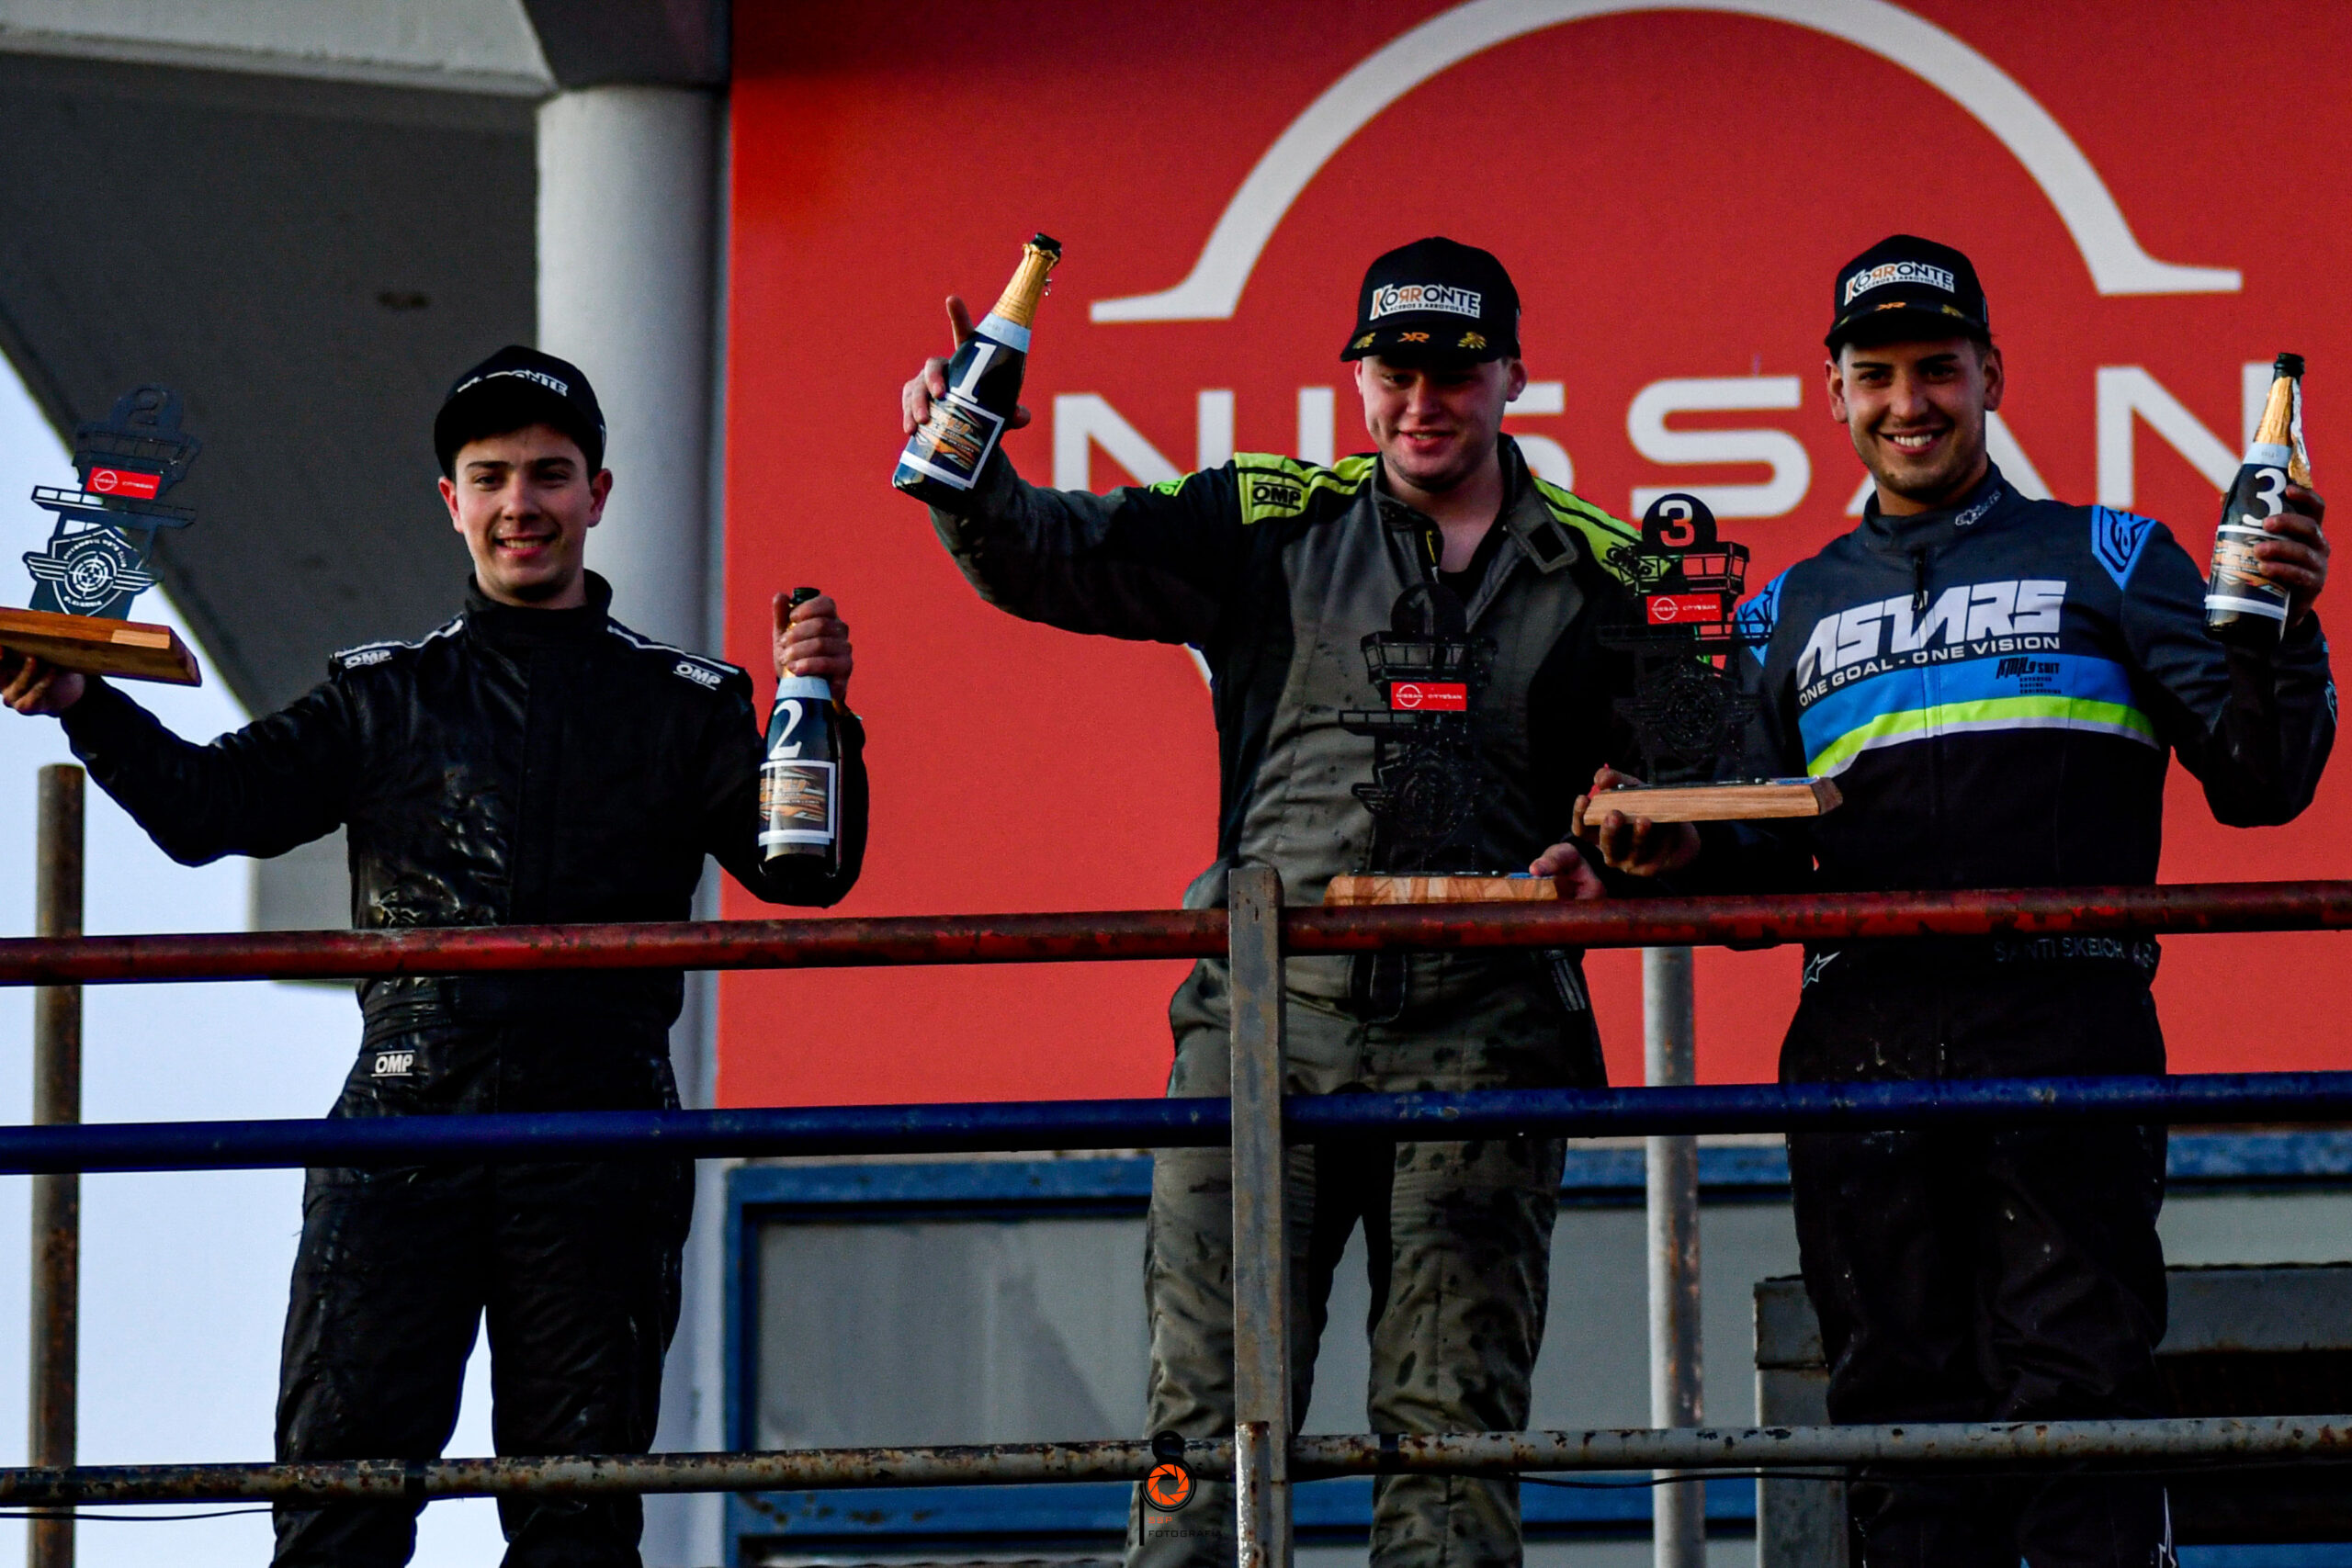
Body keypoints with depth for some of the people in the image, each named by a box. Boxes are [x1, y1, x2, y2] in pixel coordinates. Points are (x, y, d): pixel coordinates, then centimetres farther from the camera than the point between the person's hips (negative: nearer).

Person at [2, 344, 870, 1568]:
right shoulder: (383, 697, 15)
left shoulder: (684, 706, 13)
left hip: (597, 1143, 0)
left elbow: (805, 870, 3)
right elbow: (216, 805, 4)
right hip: (404, 1122, 0)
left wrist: (818, 717, -15)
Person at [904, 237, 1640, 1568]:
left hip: (1478, 1026, 0)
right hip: (1270, 1015, 0)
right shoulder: (1268, 530, 11)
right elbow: (1052, 560, 7)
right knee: (1207, 1407, -4)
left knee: (1453, 1419, 0)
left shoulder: (1602, 576, 11)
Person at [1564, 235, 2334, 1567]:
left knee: (2080, 1389, -11)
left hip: (2064, 1020, -3)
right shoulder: (1794, 610, 24)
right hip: (1864, 1039, 3)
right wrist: (1678, 848, 1)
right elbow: (1764, 859, 23)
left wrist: (2283, 635, -10)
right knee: (1903, 1396, 1)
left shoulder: (2105, 558, 15)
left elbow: (2258, 784, 8)